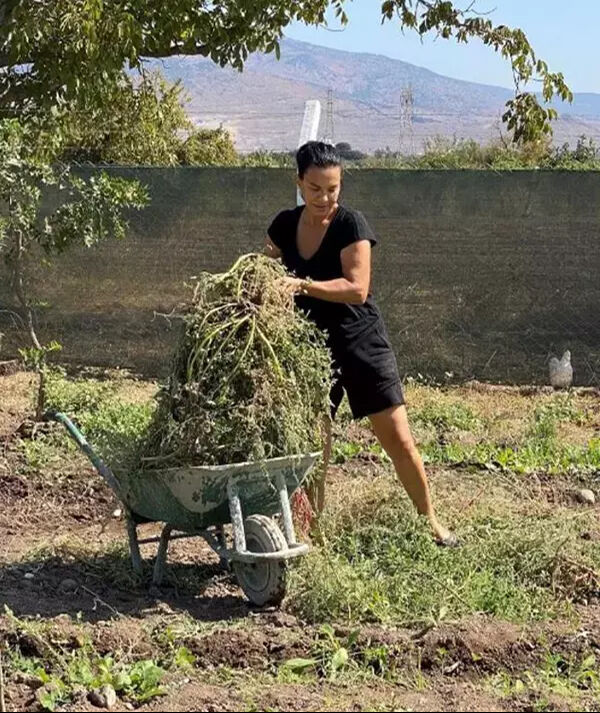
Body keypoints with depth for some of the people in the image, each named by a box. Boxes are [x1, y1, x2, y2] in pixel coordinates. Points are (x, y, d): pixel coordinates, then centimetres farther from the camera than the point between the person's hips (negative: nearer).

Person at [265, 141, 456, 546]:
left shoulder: (350, 223, -14)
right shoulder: (285, 226, 1)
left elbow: (357, 288, -24)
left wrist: (303, 285, -34)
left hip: (362, 344, -3)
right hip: (312, 346, 4)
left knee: (399, 441, -1)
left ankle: (432, 523, 16)